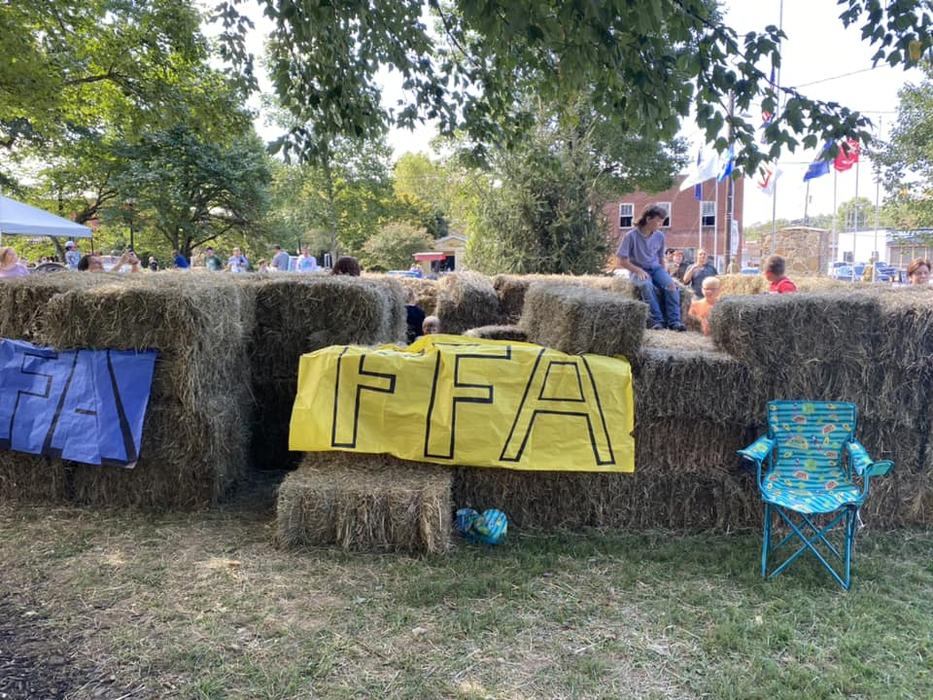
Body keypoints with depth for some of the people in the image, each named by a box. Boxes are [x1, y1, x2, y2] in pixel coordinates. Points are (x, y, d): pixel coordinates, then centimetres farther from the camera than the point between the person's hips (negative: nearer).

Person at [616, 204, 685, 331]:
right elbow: (622, 261, -9)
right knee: (646, 285, -38)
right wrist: (638, 271, -18)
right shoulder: (631, 236, -11)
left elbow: (661, 258, 15)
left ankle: (674, 321, -29)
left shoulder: (660, 236, 3)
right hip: (638, 270, -4)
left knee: (671, 284, -27)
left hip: (656, 268, 4)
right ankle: (657, 320, -37)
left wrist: (664, 273, 2)